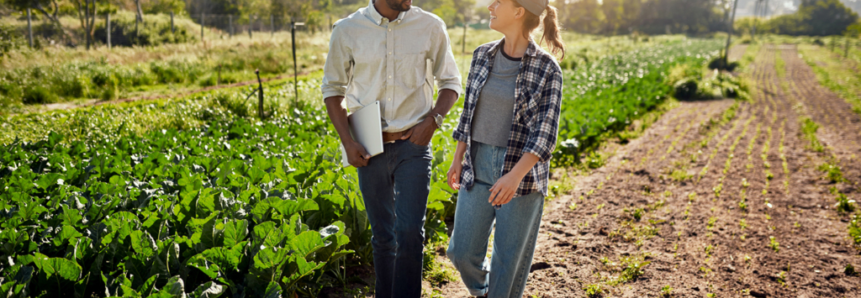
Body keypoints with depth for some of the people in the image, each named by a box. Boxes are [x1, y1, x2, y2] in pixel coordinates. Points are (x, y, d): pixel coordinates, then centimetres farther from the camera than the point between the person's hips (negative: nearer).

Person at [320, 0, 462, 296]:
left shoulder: (431, 27, -3)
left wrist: (433, 119, -9)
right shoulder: (347, 30, -2)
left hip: (413, 144, -1)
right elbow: (332, 89, 7)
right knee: (382, 236, 13)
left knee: (409, 232, -10)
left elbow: (451, 82, 8)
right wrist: (347, 141, -3)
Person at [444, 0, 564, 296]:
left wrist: (515, 175, -25)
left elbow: (545, 133, -14)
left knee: (511, 257, 8)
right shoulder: (482, 55, 3)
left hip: (523, 170, -4)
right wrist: (458, 158, 9)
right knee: (462, 251, 9)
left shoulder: (547, 69, -11)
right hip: (479, 166, 4)